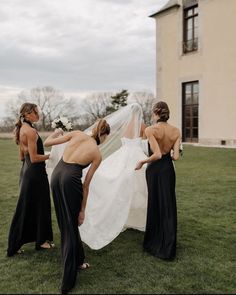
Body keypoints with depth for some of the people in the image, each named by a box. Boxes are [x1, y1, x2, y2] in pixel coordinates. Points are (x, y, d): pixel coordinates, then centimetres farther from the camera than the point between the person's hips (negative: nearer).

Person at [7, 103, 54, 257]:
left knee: (26, 207, 16)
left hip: (26, 172, 10)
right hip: (35, 173, -9)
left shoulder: (21, 129, 12)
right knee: (39, 206, 5)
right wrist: (50, 155, -11)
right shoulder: (31, 131, -18)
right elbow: (34, 158, -21)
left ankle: (15, 244, 27)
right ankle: (41, 240, 21)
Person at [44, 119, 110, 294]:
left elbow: (47, 143, 7)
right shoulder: (97, 154, 2)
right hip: (70, 179, -5)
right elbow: (86, 184, 1)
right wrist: (83, 210, 8)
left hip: (56, 175, 5)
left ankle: (77, 261, 39)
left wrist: (55, 134, 29)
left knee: (65, 222, 19)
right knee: (71, 226, 7)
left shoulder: (77, 134, 8)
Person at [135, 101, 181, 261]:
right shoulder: (176, 131, -3)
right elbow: (176, 156, -7)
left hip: (154, 170, -3)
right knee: (168, 206, 13)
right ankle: (167, 248, 23)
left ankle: (154, 243, 24)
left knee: (155, 205, 10)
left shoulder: (151, 130, -16)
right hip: (168, 169, 4)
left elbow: (157, 155, -24)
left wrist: (142, 162, -9)